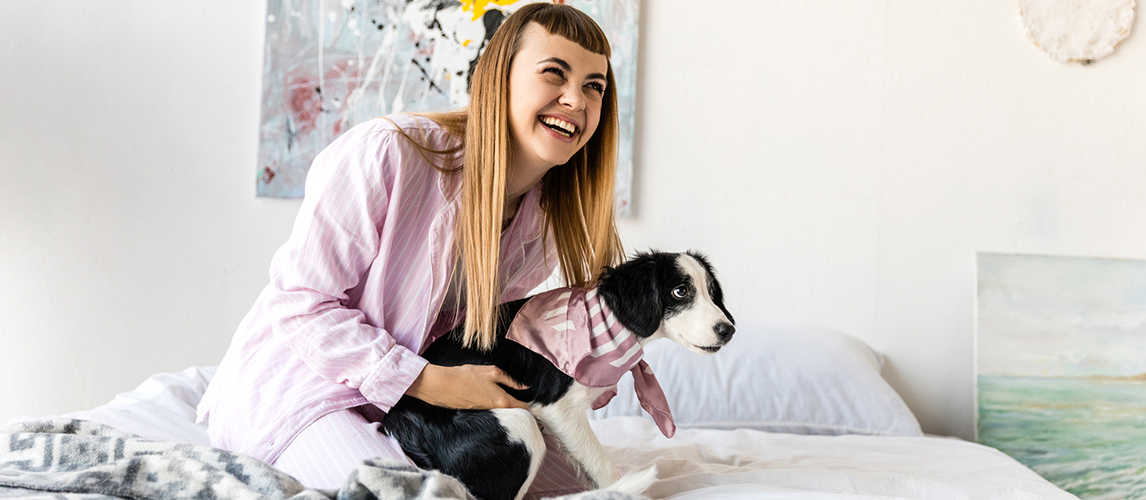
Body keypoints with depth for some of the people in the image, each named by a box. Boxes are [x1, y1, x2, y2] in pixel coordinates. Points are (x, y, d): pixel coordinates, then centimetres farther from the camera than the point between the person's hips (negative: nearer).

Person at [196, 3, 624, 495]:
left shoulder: (550, 219, -4)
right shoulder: (385, 153, -25)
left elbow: (474, 329, 7)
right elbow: (300, 304, -21)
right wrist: (428, 381, -26)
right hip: (296, 385, -6)